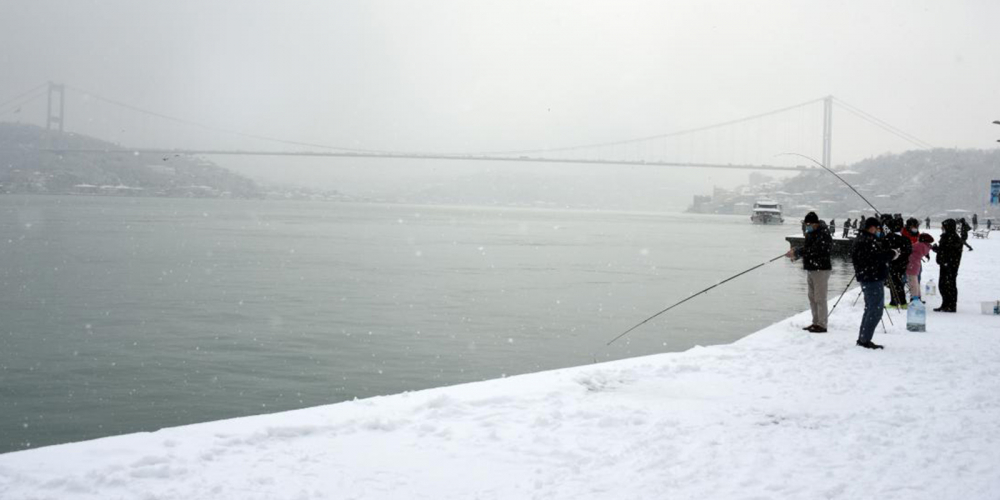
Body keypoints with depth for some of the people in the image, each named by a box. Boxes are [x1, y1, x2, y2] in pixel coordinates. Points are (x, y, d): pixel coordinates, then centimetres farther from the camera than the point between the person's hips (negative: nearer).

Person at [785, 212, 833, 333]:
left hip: (821, 269, -10)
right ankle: (816, 322, 22)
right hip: (810, 269, 10)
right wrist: (795, 252, -5)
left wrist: (796, 252, -24)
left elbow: (813, 250, -25)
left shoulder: (823, 234, -17)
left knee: (820, 298, -7)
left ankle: (822, 325, -3)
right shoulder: (810, 233, 12)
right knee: (812, 298, 14)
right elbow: (806, 248, 14)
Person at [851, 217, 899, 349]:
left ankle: (862, 338, 22)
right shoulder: (869, 241, -18)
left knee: (870, 309, 19)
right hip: (873, 279, -11)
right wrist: (893, 254, -9)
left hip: (865, 278, 11)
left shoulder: (860, 239, 16)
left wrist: (888, 253, 5)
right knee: (876, 311, -6)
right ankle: (865, 340, -5)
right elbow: (880, 256, -25)